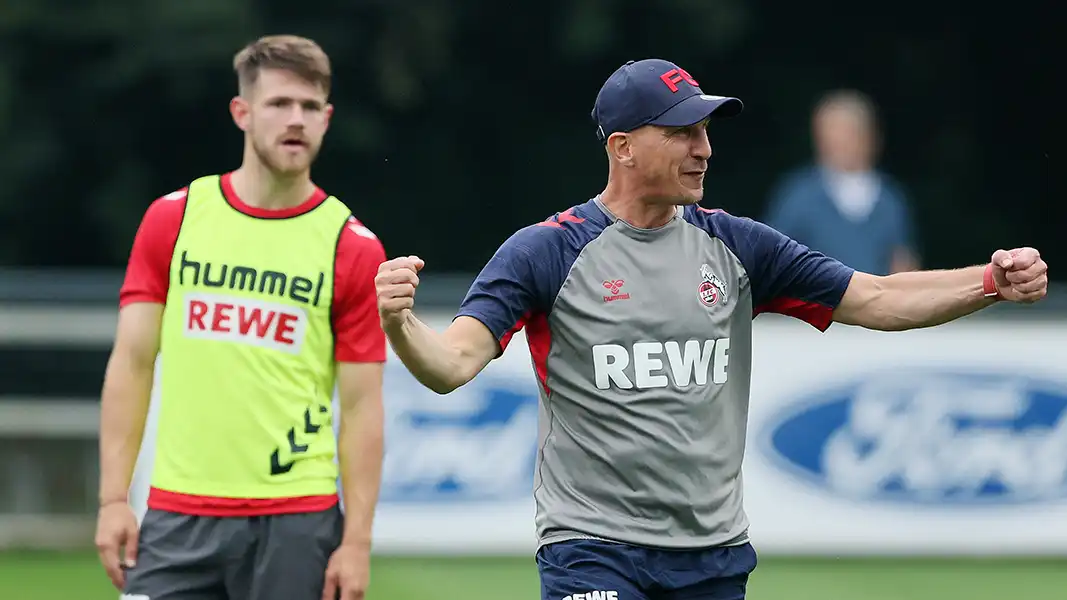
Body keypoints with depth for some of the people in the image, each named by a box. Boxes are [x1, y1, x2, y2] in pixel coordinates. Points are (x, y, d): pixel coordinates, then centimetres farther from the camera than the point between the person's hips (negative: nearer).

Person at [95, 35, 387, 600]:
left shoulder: (353, 248, 0)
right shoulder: (172, 219, 5)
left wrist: (357, 541, -5)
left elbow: (361, 405, 1)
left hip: (296, 521, -1)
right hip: (178, 515, 1)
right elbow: (132, 363, 5)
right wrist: (113, 498, -2)